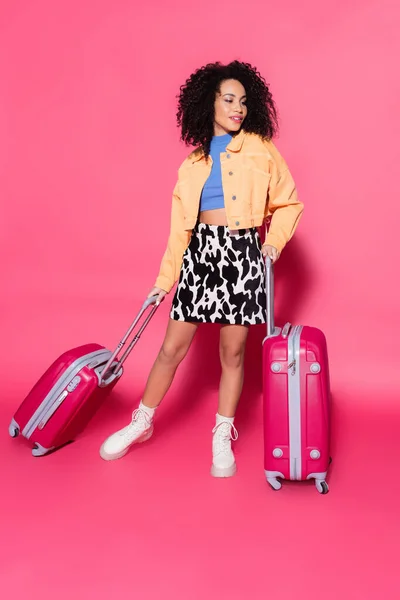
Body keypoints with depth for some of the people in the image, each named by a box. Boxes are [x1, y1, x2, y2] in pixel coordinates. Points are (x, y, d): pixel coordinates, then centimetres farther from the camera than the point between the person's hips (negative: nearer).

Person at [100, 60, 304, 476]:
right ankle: (141, 423, 24)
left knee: (233, 350, 4)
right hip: (200, 252, 2)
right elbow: (180, 225, 10)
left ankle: (222, 438, 21)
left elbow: (288, 203, 11)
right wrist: (164, 279, 9)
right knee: (173, 346, 5)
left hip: (242, 253, -2)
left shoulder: (260, 150, 4)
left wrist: (274, 241, -4)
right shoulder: (193, 163, 10)